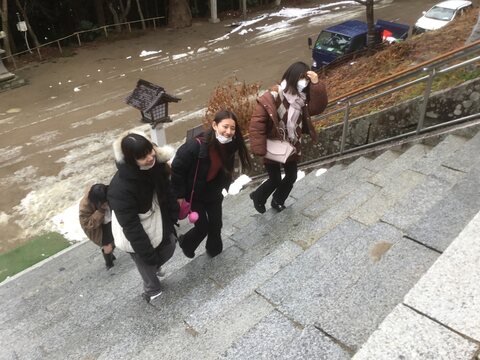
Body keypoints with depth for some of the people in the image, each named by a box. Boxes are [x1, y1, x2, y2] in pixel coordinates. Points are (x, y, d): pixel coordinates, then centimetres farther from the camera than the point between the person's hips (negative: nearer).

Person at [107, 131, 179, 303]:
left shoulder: (156, 165, -18)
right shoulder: (120, 188, -37)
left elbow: (166, 191, 1)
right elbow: (131, 226, -29)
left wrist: (172, 216, 5)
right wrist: (148, 253, -21)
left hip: (159, 224, 6)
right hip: (136, 236, -5)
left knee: (168, 251, 28)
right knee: (148, 266, 19)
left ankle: (154, 268, 61)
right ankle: (152, 290, 52)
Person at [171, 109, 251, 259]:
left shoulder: (230, 145, -14)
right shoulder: (195, 145, -34)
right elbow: (177, 169, -23)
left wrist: (226, 186, -6)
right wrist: (179, 196, -17)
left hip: (214, 193, 5)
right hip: (194, 194, -5)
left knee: (216, 224, 16)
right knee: (202, 227, 5)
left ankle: (214, 248, 47)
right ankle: (185, 242, 39)